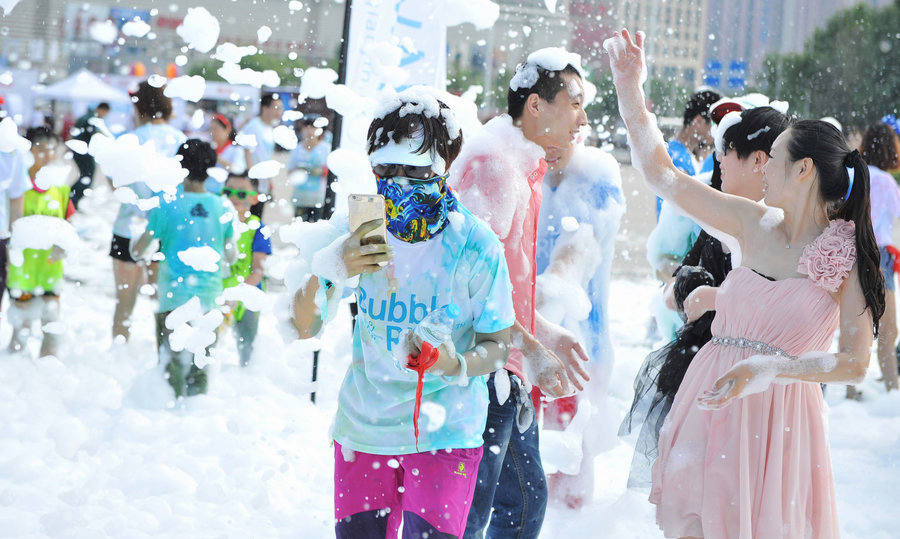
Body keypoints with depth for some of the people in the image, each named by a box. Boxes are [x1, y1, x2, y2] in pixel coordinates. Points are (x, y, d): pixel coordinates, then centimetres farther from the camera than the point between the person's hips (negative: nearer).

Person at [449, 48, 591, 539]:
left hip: (507, 375, 11)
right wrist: (530, 348, -23)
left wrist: (546, 334, 23)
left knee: (526, 498, 16)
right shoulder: (492, 161, -15)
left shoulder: (522, 167, 17)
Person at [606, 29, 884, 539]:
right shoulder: (755, 223, 6)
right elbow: (663, 176, 9)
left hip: (779, 415, -4)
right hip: (712, 403, 4)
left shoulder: (848, 257, -7)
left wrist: (769, 368, -20)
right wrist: (631, 91, 4)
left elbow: (855, 363, -10)